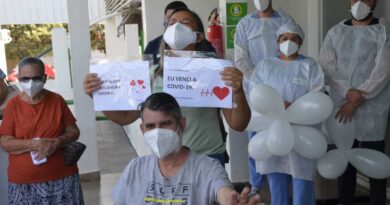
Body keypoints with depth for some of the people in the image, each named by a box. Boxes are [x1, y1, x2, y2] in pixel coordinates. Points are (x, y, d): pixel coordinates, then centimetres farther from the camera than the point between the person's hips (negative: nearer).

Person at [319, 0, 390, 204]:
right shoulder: (335, 32, 10)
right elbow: (326, 66, 0)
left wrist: (357, 101, -14)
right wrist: (347, 92, -14)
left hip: (372, 108, -3)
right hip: (342, 105, 3)